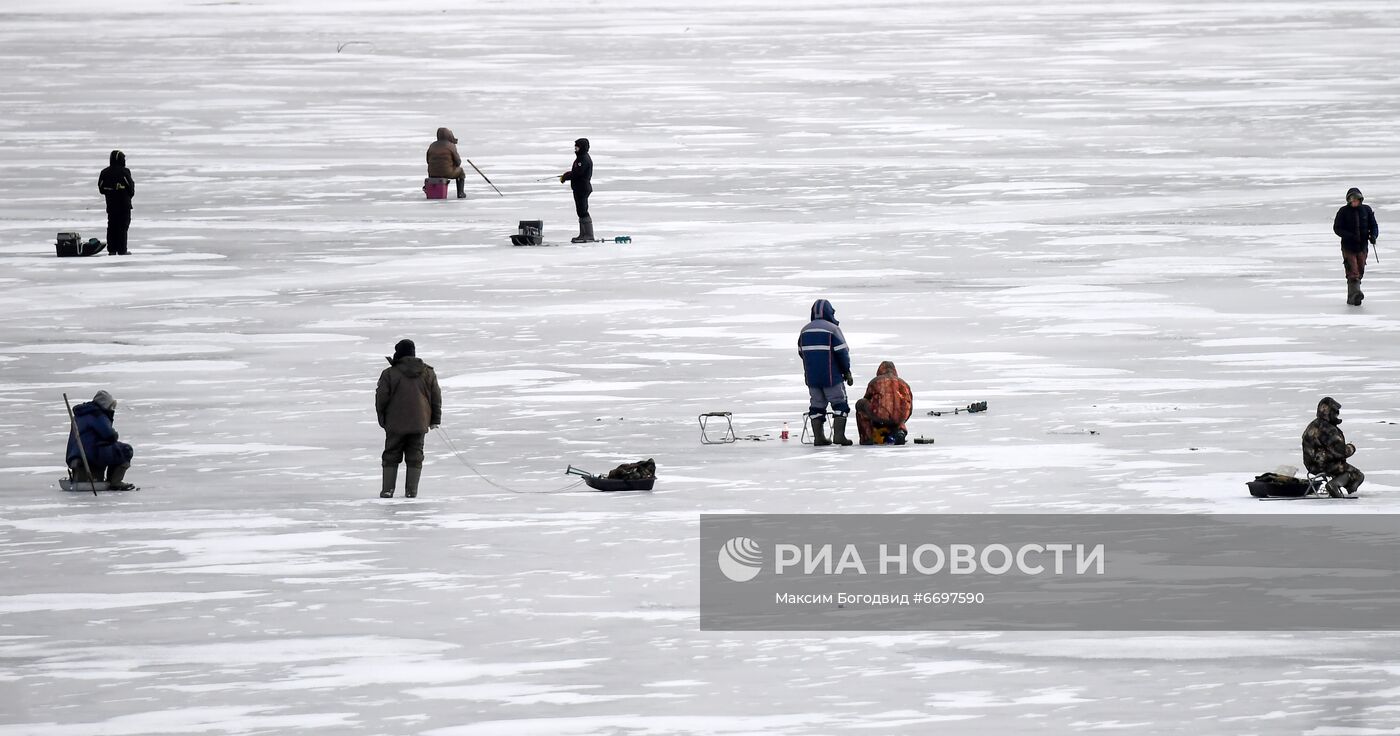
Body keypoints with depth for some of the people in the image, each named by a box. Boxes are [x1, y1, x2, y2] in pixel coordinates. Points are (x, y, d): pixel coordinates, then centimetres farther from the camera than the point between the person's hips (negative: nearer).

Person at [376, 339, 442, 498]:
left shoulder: (389, 374, -9)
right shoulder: (428, 373, 2)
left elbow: (381, 399, -6)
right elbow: (436, 397, 7)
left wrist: (382, 419, 9)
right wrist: (435, 419, 17)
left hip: (395, 425, -2)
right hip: (419, 424, 2)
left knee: (391, 456, 9)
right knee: (414, 457, 9)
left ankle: (388, 489, 7)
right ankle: (411, 491, 5)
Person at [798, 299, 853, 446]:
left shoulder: (805, 330, 8)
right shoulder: (832, 329, -9)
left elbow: (801, 352, 16)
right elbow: (842, 352, -10)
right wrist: (847, 373, 0)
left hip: (811, 377, 5)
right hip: (831, 376, -5)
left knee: (817, 405, 10)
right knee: (840, 404, 1)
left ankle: (818, 437, 6)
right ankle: (838, 435, -9)